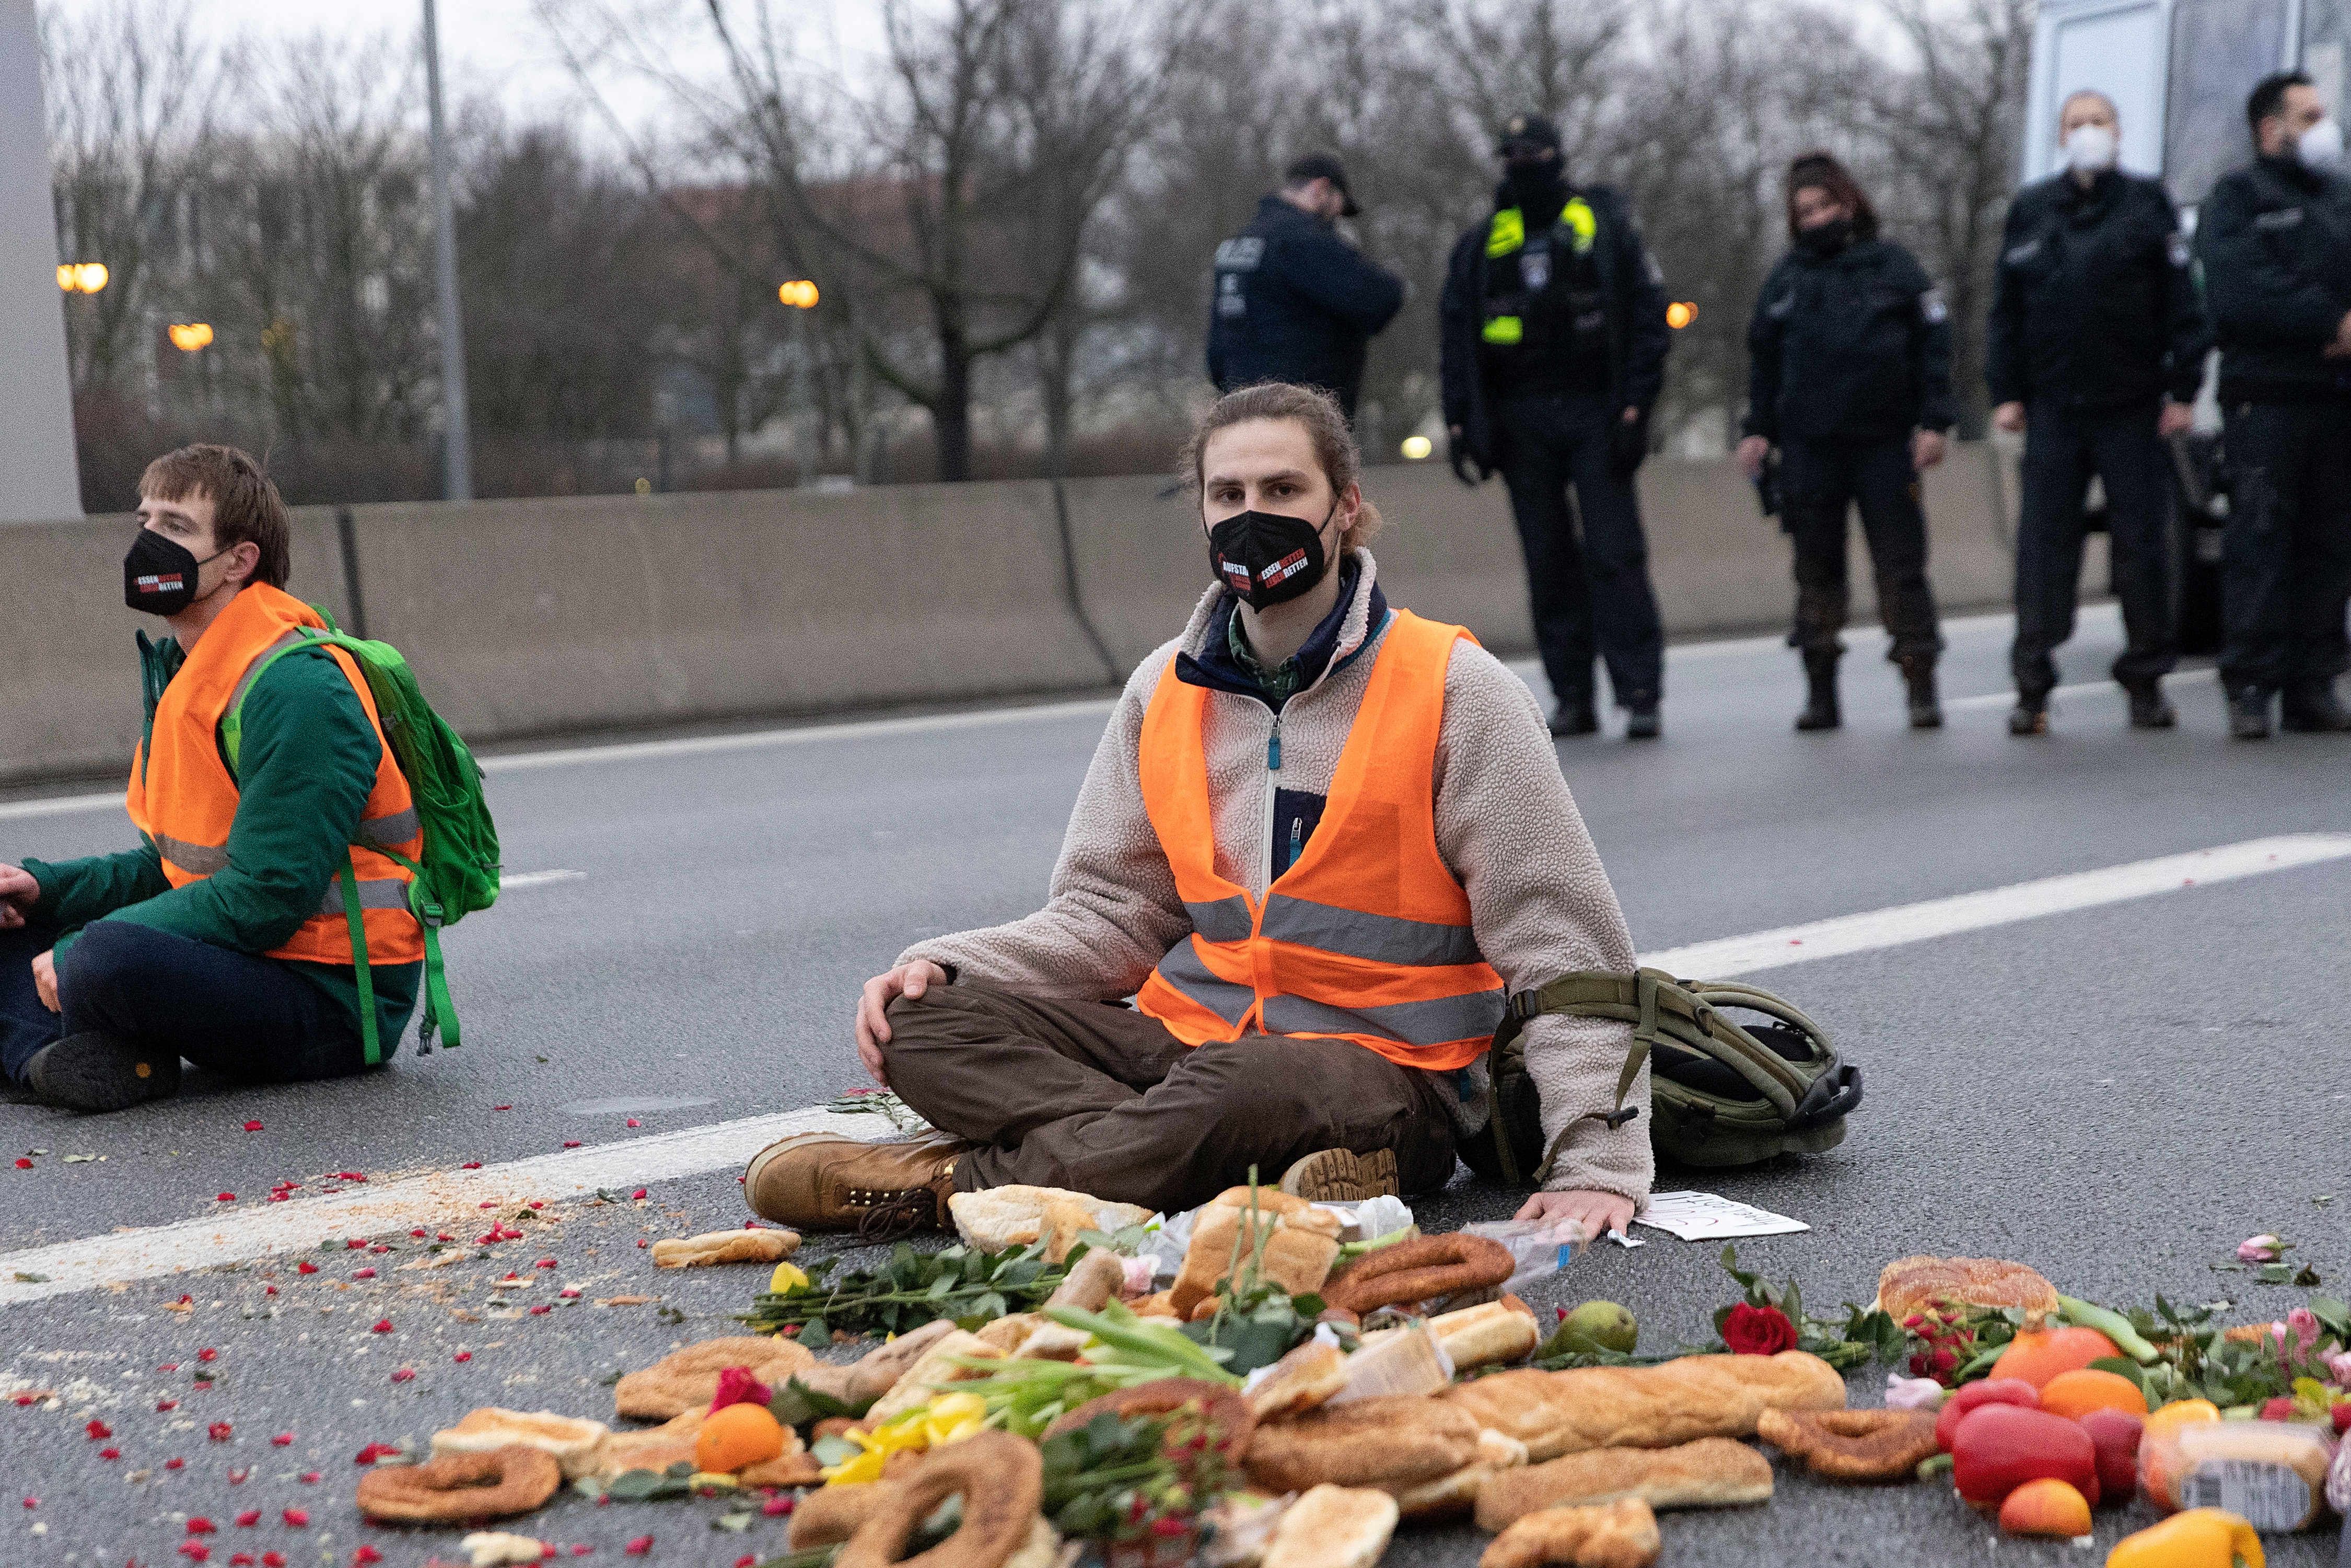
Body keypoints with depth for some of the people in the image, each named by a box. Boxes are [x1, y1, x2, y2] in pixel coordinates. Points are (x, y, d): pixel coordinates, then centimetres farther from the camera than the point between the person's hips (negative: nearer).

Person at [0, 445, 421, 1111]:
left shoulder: (296, 690, -18)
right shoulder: (182, 674, 13)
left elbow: (266, 898, -22)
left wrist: (81, 952, -19)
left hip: (334, 1002, -10)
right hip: (250, 962, 10)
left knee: (105, 959, -34)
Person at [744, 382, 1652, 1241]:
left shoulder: (1454, 689, -4)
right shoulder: (1166, 691, 11)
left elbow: (1563, 945, -6)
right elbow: (1110, 914, 13)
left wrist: (1600, 1160, -17)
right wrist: (946, 966, -5)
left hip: (1385, 1072, -5)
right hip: (1192, 1037, 5)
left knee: (1240, 1089, -39)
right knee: (925, 1022, -16)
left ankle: (952, 1180, -18)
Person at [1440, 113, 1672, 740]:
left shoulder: (1605, 228, 4)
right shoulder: (1481, 247, 12)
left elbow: (1648, 316, 0)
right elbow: (1456, 337, 12)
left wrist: (1634, 408, -9)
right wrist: (1462, 424, 2)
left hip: (1594, 413, -3)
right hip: (1522, 422, 3)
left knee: (1614, 556, -9)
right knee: (1548, 563, 4)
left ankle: (1640, 694, -8)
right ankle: (1572, 697, 9)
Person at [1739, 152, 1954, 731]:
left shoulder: (1892, 266, 3)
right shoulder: (1786, 277, 10)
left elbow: (1934, 343, 1)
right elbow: (1763, 357, 15)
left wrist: (1934, 422, -6)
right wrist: (1759, 430, 9)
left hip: (1885, 443, -2)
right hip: (1808, 448, 2)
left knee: (1901, 564, -1)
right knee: (1816, 568, 5)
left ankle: (1921, 687, 4)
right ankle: (1821, 691, 12)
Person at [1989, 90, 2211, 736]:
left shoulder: (2148, 205, 4)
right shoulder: (2030, 210, 10)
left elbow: (2181, 305, 1)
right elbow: (2006, 311, 11)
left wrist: (2183, 390, -5)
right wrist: (2006, 392, 3)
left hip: (2133, 408, -1)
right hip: (2054, 409, 1)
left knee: (2142, 543, 2)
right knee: (2044, 543, -2)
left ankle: (2146, 681, 12)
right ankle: (2032, 687, 1)